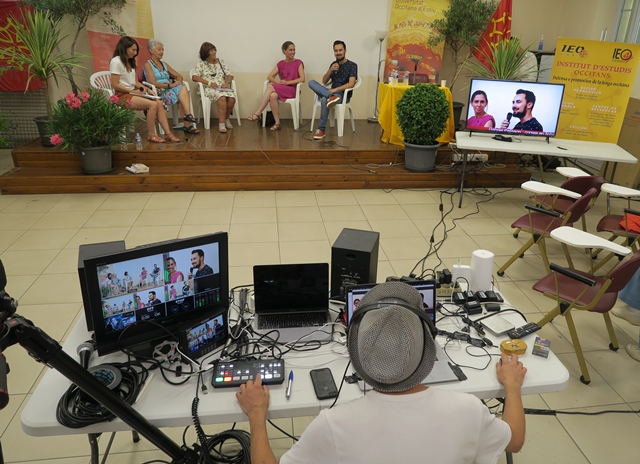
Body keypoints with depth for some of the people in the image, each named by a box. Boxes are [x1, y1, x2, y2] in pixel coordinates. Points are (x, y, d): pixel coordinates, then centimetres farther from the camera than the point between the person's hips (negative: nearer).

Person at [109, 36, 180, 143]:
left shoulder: (130, 62, 19)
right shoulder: (116, 62, -9)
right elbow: (115, 85, -14)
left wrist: (147, 90, 1)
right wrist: (133, 91, -15)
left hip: (133, 93, 8)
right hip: (123, 95, -8)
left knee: (159, 103, -16)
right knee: (153, 105, -28)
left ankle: (168, 133, -22)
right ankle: (151, 135, -19)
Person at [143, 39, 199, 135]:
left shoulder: (164, 64, 24)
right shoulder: (148, 64, 2)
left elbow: (179, 76, 20)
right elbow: (153, 83, -12)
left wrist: (178, 82, -4)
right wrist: (170, 85, -18)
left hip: (170, 89, 6)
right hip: (159, 92, -6)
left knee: (182, 88, -27)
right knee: (181, 98, -29)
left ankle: (188, 115, -39)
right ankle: (188, 125, -32)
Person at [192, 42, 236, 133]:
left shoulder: (220, 62, 18)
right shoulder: (201, 64, 7)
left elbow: (230, 75, 13)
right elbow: (194, 77, -5)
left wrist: (226, 83, -10)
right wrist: (209, 83, -15)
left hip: (223, 88, 4)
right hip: (209, 89, -4)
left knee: (232, 98, -30)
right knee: (222, 97, -37)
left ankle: (226, 119, -6)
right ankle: (221, 123, -34)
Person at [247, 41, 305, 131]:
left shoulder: (298, 63, 7)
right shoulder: (281, 64, 18)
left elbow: (302, 79, -6)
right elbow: (269, 76, 11)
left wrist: (287, 82, -16)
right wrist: (278, 82, -11)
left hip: (292, 89, -4)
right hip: (281, 89, 4)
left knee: (270, 87, -28)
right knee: (273, 96, -33)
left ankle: (258, 113, -29)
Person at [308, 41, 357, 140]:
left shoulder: (352, 65, -1)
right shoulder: (333, 64, 17)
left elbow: (351, 84, -15)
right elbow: (324, 81, 14)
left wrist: (335, 90, -24)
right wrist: (330, 70, -4)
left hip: (342, 94, -6)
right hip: (331, 92, 6)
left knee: (324, 100, -37)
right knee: (311, 82, -17)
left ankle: (321, 130, -31)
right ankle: (331, 97, -39)